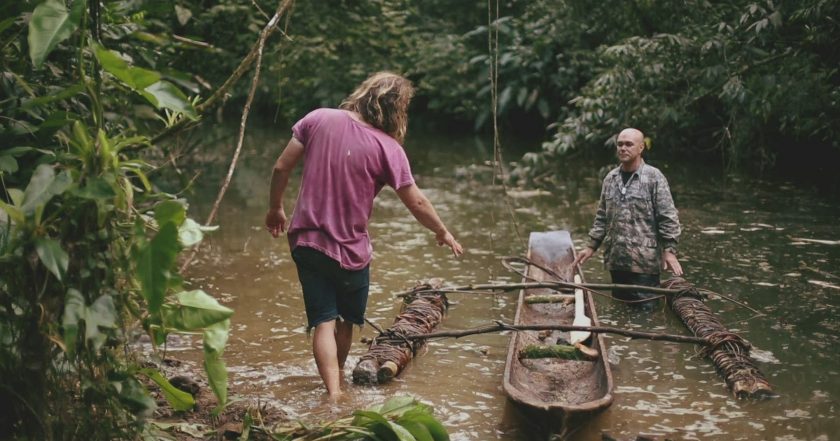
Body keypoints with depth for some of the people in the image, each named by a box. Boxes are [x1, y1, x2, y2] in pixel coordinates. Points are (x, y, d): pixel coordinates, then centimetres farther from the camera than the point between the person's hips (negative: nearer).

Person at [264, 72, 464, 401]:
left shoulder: (319, 119, -6)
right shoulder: (388, 148, -13)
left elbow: (281, 168, -2)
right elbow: (416, 203, -7)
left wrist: (275, 208, 14)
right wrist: (443, 233, 10)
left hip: (305, 241, 2)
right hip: (350, 250, -2)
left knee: (323, 321, 5)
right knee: (347, 319, 22)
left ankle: (333, 392, -5)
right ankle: (337, 377, 38)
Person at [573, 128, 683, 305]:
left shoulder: (654, 177, -7)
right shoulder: (610, 179, 10)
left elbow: (668, 217, -8)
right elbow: (602, 217, 17)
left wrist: (669, 250, -14)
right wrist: (591, 246, 12)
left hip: (645, 261, -5)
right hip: (616, 259, 6)